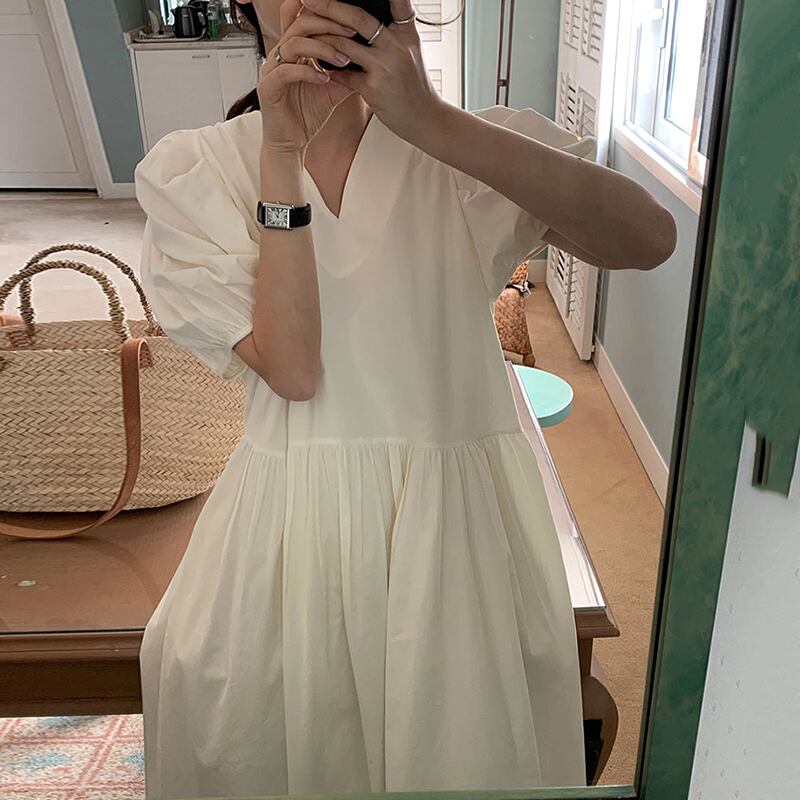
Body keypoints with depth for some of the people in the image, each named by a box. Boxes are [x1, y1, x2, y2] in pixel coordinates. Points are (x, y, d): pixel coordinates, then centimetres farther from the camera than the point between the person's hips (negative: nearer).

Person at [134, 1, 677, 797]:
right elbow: (290, 368, -15)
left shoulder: (468, 147, -4)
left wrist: (431, 120, -29)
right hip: (290, 522, 1)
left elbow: (650, 239, -22)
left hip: (450, 516, 0)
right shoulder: (192, 169, -3)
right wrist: (283, 153, -20)